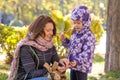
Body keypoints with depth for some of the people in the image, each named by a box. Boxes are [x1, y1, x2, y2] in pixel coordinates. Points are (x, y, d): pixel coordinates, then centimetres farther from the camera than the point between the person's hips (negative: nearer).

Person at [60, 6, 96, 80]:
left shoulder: (89, 36, -19)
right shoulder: (75, 33, 9)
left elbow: (87, 53, -27)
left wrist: (76, 61, -39)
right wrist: (64, 40, 4)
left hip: (82, 66, -9)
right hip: (73, 65, 9)